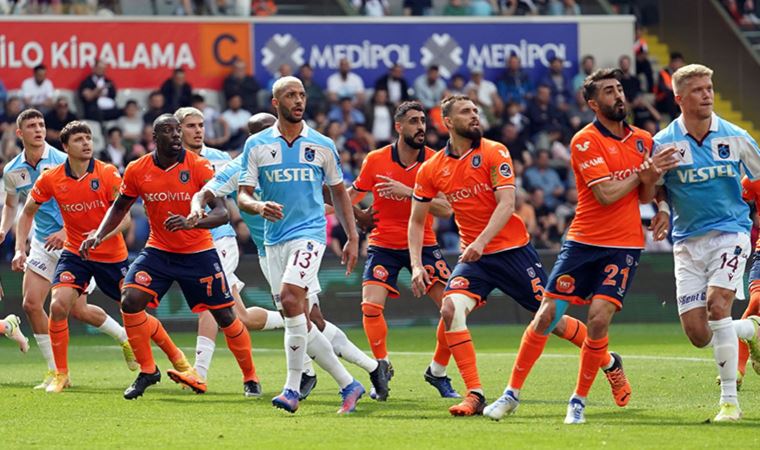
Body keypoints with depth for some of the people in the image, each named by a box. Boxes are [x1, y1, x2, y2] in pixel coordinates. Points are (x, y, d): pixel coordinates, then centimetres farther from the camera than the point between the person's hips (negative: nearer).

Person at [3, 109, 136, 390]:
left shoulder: (62, 162, -13)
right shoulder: (13, 171, 3)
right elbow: (11, 204, 21)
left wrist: (66, 231, -27)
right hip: (43, 244, 5)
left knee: (78, 310, -6)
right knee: (31, 303, -10)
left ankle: (126, 339, 22)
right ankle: (55, 371, 2)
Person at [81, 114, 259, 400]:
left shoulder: (199, 167, -15)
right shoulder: (137, 170, -6)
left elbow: (222, 211, -22)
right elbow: (120, 207, 11)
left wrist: (191, 223, -40)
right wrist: (99, 235, -4)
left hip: (198, 253, -2)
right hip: (158, 250, 2)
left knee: (225, 316, 0)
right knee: (130, 301, -17)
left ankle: (250, 378, 20)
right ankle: (147, 371, 0)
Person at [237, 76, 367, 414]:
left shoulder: (322, 146, 6)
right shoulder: (256, 145, 6)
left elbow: (339, 192, 17)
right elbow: (243, 196, 3)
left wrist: (352, 238, 14)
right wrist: (259, 206, -20)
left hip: (309, 233, -3)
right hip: (274, 240, 3)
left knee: (290, 299, -24)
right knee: (298, 320, 2)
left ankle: (293, 388, -19)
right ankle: (348, 385, 13)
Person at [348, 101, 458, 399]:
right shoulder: (376, 160, -6)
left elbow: (445, 209, -16)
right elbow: (353, 195, 11)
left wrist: (408, 192, -26)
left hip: (423, 244, 0)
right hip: (383, 245, 0)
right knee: (371, 307, -19)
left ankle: (438, 372, 10)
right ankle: (382, 369, 4)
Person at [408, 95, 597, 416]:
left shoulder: (494, 153, -7)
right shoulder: (432, 169, 2)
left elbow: (506, 204, -17)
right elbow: (417, 221, 9)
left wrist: (480, 242, -30)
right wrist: (416, 265, -4)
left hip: (512, 249, -3)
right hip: (473, 257, 3)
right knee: (451, 308, -23)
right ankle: (475, 395, -19)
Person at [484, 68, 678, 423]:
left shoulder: (642, 140, 8)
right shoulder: (585, 141, -8)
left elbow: (644, 197, 10)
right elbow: (606, 194, -16)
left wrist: (652, 176, -11)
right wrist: (642, 173, -10)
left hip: (624, 246, 2)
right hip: (583, 243, -2)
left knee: (598, 319, -14)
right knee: (546, 316, -4)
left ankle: (579, 401, 2)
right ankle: (512, 393, 9)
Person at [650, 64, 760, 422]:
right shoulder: (663, 143, -1)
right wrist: (663, 210, -3)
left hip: (730, 233, -2)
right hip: (687, 241, 2)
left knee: (717, 303, -25)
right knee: (698, 334, -5)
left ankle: (730, 400, -16)